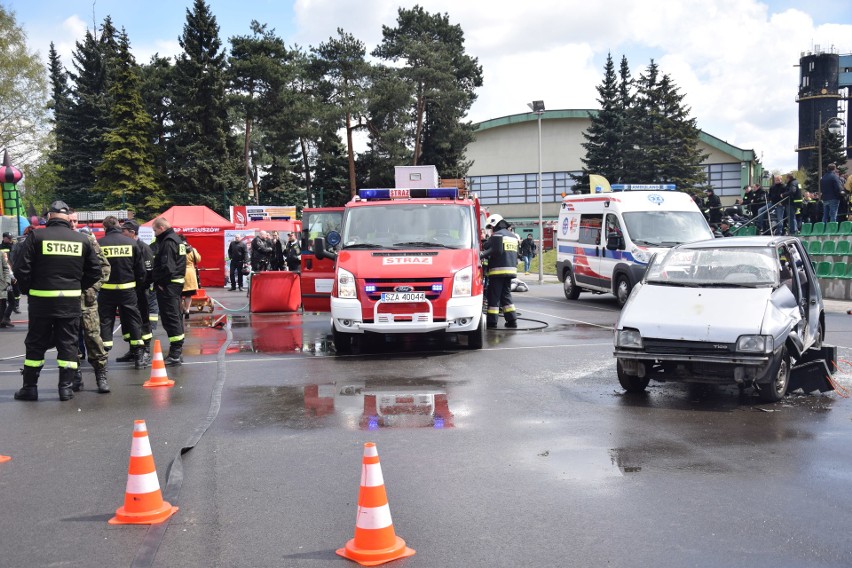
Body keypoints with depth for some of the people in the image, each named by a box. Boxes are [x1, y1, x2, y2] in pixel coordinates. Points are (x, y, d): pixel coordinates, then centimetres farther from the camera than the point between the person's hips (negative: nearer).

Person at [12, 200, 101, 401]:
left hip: (41, 300, -1)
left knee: (36, 343, 9)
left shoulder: (37, 236, -6)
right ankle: (66, 387, 8)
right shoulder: (82, 239, 2)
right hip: (71, 300, 1)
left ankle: (30, 387, 14)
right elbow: (95, 271, 6)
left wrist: (27, 289, 6)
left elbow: (20, 267, -8)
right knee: (68, 343, 9)